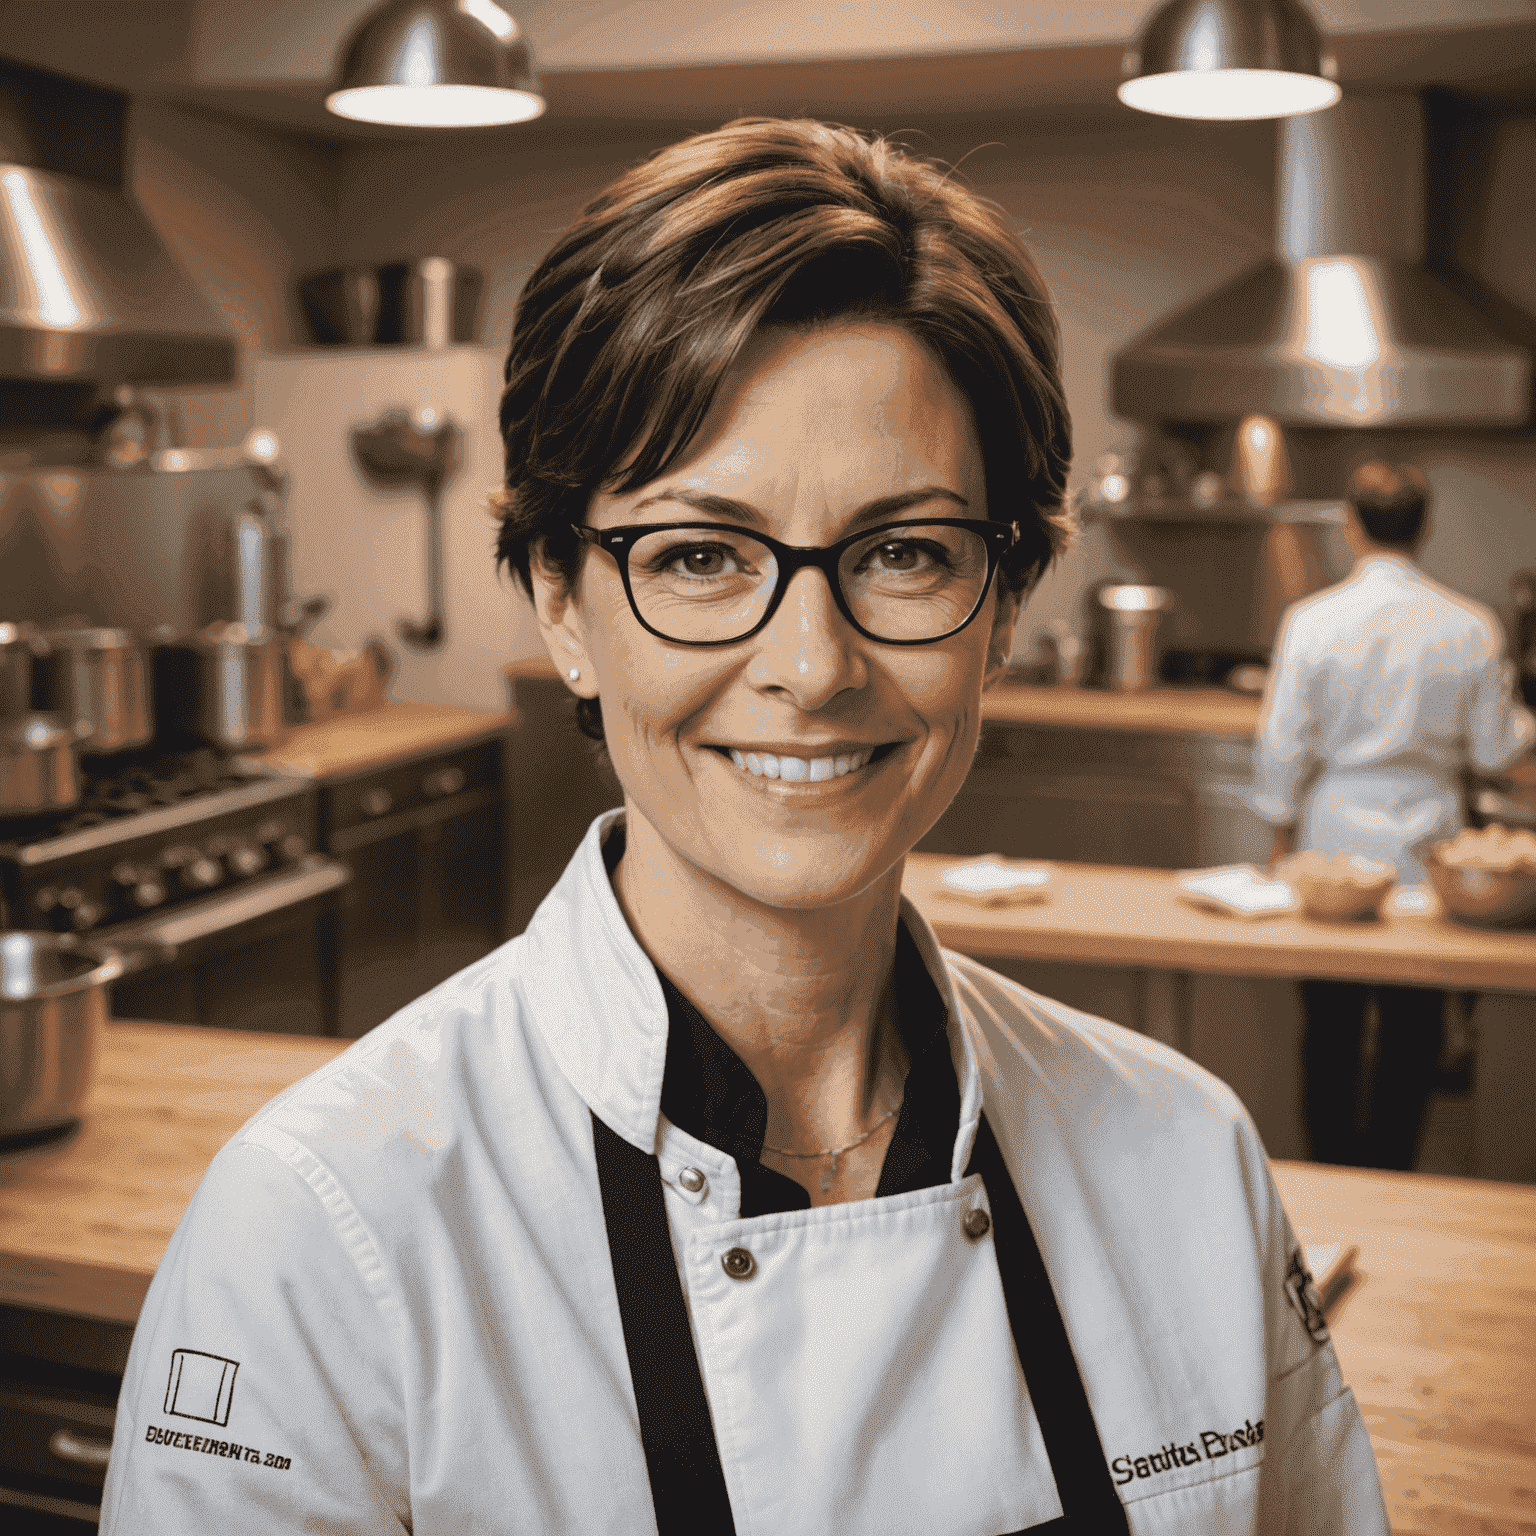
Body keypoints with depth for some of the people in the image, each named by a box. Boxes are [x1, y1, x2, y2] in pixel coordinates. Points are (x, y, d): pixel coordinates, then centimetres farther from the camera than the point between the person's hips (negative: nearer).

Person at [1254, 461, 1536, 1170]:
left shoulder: (1311, 620, -11)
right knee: (1412, 1030, 12)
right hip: (1423, 845, 0)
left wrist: (1283, 827, 8)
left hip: (1333, 838, 0)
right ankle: (1387, 1178, 18)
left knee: (1330, 1026, 12)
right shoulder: (1471, 628, -8)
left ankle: (1334, 1176, 21)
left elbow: (1282, 745, -7)